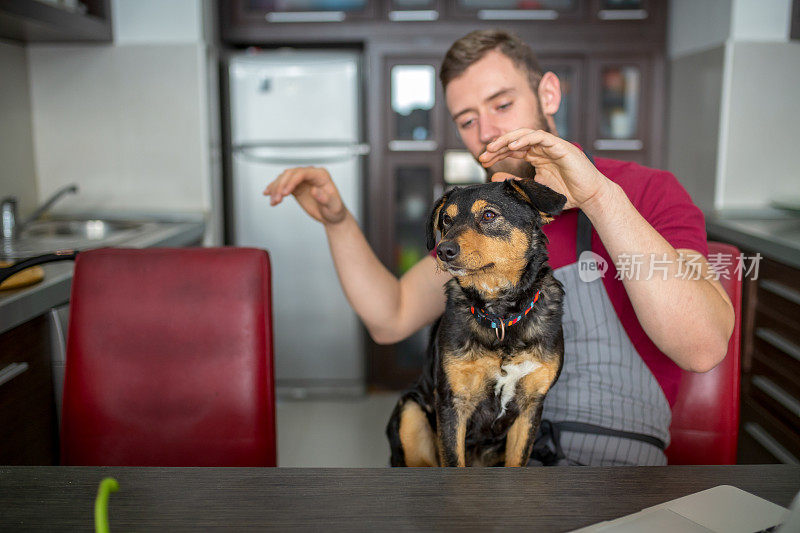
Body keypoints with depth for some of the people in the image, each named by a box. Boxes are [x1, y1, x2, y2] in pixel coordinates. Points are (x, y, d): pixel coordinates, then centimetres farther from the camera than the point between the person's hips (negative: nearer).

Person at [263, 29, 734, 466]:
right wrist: (338, 221, -5)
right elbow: (391, 318, 9)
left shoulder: (647, 192, -9)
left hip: (609, 461, -4)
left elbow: (704, 349, -25)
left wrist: (600, 196, -31)